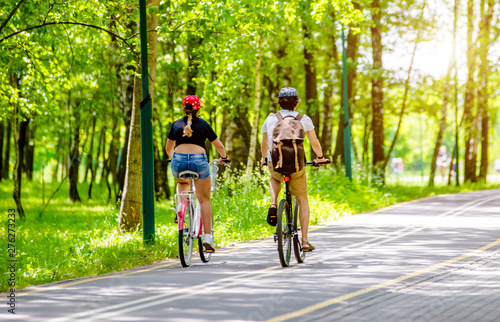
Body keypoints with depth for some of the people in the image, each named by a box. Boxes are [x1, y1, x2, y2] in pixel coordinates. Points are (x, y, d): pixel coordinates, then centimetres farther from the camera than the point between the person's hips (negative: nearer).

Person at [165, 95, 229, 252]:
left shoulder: (176, 124, 14)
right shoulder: (203, 125, 9)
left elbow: (168, 148, 24)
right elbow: (219, 146, 17)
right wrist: (224, 157, 37)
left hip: (178, 161, 2)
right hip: (199, 160, -2)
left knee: (182, 183, 37)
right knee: (204, 200, 8)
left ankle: (180, 209, 15)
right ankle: (207, 237, 1)